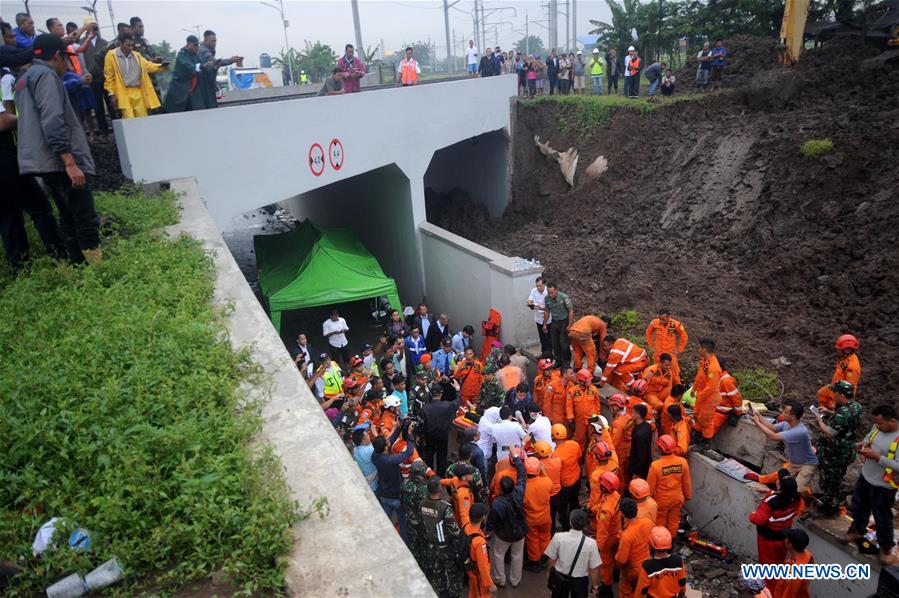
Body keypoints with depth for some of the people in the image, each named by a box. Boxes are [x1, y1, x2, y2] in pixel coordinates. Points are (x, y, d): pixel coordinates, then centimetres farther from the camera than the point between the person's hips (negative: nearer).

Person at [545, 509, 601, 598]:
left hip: (560, 578, 1)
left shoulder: (558, 537, -23)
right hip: (580, 581, -1)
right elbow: (594, 569, -16)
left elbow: (551, 560, -11)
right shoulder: (591, 543, -24)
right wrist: (595, 586, 2)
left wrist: (550, 573, 10)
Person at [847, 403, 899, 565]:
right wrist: (863, 444, -9)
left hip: (883, 486, -7)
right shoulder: (878, 428, -7)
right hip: (865, 477, 7)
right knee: (858, 506, 26)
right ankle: (858, 530, 52)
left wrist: (877, 456, -32)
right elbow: (868, 438, 13)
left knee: (882, 518, 12)